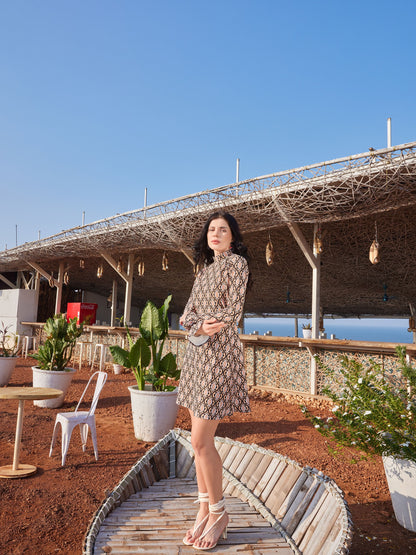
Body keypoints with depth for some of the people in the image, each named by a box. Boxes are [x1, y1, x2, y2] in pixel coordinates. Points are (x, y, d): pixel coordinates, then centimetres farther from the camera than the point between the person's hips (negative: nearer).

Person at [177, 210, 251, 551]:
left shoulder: (236, 262, -4)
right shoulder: (206, 268, 18)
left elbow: (232, 312, -13)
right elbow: (188, 313, 9)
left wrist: (200, 328, -6)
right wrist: (199, 326, -11)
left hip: (219, 355, -8)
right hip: (197, 354, 8)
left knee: (201, 441, -5)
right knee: (200, 439, 11)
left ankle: (219, 513, 15)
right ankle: (204, 510, 23)